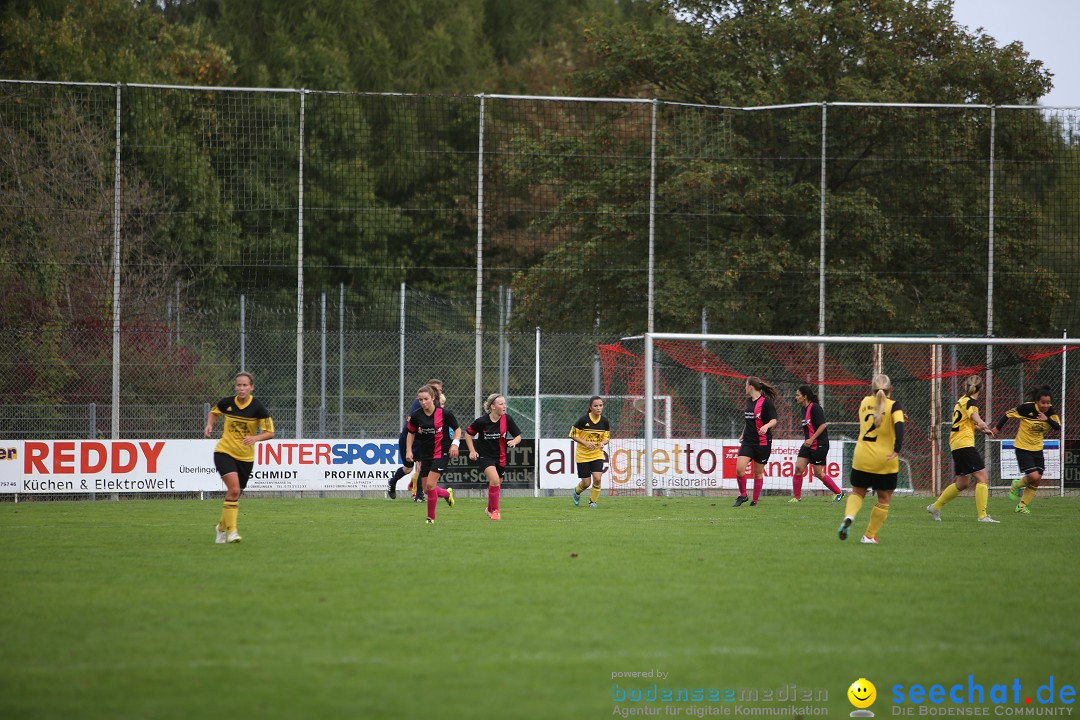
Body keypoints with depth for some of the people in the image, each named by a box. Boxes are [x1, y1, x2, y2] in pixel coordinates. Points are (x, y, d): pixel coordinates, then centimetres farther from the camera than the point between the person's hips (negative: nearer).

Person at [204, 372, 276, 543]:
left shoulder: (258, 407, -11)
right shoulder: (226, 403, -6)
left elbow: (269, 432, -10)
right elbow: (214, 412, 17)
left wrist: (255, 438, -29)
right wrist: (209, 425, -3)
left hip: (245, 457, 1)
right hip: (224, 452, -1)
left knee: (235, 494, 11)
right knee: (234, 489, -22)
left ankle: (221, 527, 35)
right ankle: (231, 530, -18)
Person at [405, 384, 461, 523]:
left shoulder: (444, 413, -12)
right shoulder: (416, 416, -4)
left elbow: (457, 429, 1)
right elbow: (411, 433, 11)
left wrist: (455, 443, -14)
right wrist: (409, 451, 1)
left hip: (442, 453, -4)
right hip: (425, 454, 5)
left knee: (430, 485, -16)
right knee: (427, 490, 7)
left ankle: (431, 517, 0)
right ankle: (447, 493, 40)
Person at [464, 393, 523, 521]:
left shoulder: (507, 419, -8)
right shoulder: (482, 421, -15)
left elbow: (518, 436, 0)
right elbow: (468, 433, 1)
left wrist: (514, 441, -22)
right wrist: (472, 451, -5)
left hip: (500, 457, 4)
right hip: (484, 456, -4)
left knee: (497, 484, 14)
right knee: (494, 479, -24)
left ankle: (490, 509, 40)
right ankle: (495, 511, -11)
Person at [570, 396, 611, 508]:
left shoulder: (604, 421, -5)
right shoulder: (583, 420, -16)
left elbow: (607, 437, 6)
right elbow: (573, 435, -9)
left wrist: (603, 443, -18)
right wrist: (586, 443, -21)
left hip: (597, 454, 2)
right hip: (583, 455, -2)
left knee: (597, 478, -15)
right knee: (586, 483, 0)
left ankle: (593, 501, 8)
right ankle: (577, 492, 36)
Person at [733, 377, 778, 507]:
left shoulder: (766, 402, -10)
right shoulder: (749, 401, 12)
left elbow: (774, 419, -13)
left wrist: (766, 426, -31)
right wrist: (744, 433, 28)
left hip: (763, 442, -5)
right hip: (748, 441, 5)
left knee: (758, 472, 4)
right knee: (739, 468, -12)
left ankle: (755, 500, 17)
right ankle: (743, 495, 5)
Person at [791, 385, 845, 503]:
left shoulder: (815, 408, -16)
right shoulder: (805, 409, 12)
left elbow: (823, 425, -20)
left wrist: (812, 439, -21)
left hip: (819, 445, -8)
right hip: (808, 445, 8)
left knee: (818, 473, -1)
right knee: (798, 467, -4)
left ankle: (838, 492, 16)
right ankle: (796, 497, 2)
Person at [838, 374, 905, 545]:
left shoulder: (865, 402, 7)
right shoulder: (893, 406, -6)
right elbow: (899, 425, -23)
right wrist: (897, 449, -29)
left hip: (861, 458, 3)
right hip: (884, 461, -3)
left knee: (857, 492, 19)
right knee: (884, 499, 13)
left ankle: (849, 516, -11)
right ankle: (870, 536, 13)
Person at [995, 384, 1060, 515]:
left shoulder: (1050, 411, -7)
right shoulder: (1027, 408, -21)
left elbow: (1058, 427, -14)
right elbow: (1008, 414, -10)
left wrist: (1047, 419, -31)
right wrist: (998, 428, -2)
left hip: (1037, 449, 5)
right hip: (1023, 448, -5)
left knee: (1037, 481, 2)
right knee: (1033, 477, -16)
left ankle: (1022, 506, 19)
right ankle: (1017, 485, 16)